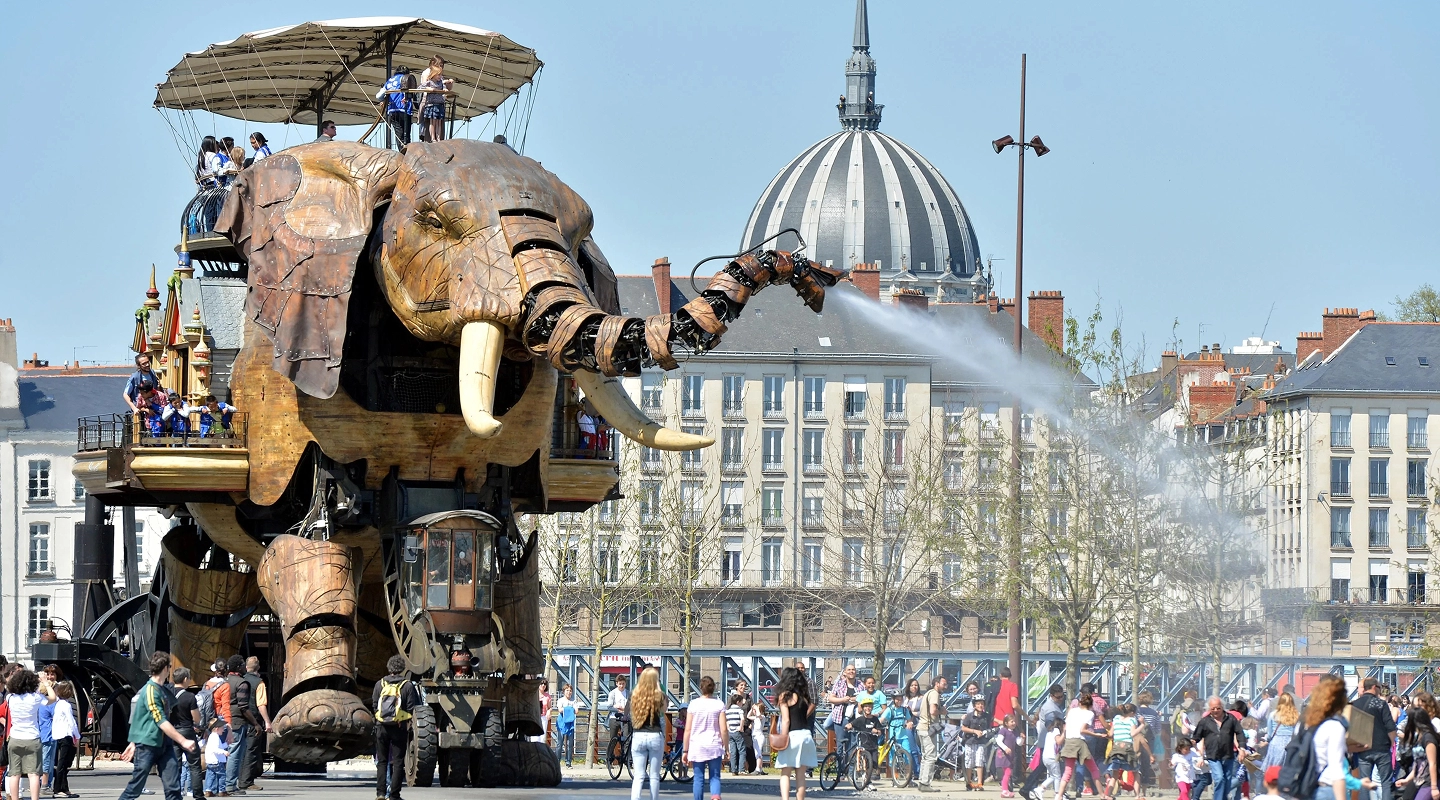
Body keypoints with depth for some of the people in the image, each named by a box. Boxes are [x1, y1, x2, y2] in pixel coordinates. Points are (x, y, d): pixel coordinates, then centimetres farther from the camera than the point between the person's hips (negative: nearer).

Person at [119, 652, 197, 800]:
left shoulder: (164, 690, 13)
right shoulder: (150, 691, -16)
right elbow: (161, 722, -19)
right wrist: (183, 741, -19)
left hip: (163, 745, 8)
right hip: (147, 745, -8)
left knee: (173, 785, -3)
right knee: (136, 786, -1)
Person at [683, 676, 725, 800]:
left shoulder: (694, 704, 0)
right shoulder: (719, 705, 0)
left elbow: (688, 730, 0)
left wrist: (686, 751, 6)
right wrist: (726, 748, 7)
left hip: (697, 747, 0)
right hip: (714, 746, 0)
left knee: (698, 777, 8)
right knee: (714, 777, 3)